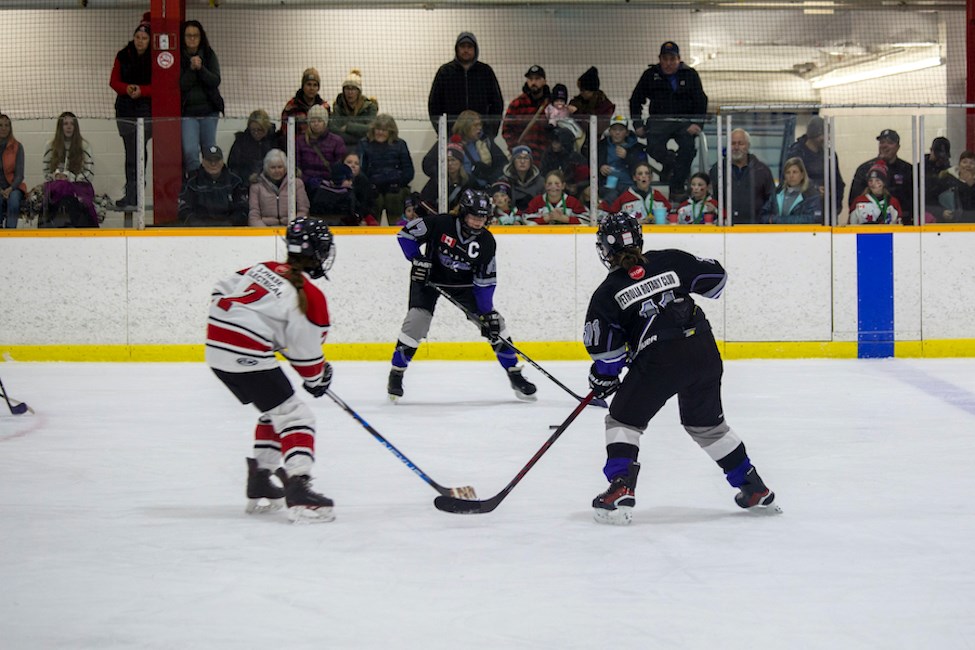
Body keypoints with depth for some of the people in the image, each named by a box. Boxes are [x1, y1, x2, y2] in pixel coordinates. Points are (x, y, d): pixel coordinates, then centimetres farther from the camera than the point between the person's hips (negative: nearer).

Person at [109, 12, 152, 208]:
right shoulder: (123, 56, 5)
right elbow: (114, 81, 6)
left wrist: (141, 91, -22)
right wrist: (126, 88, -14)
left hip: (147, 108, -4)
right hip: (125, 108, 4)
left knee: (138, 150, -9)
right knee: (130, 151, 8)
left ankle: (133, 195, -7)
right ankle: (132, 194, 12)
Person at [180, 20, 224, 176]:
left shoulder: (209, 55, 4)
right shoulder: (178, 57, -3)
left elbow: (215, 81, -6)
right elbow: (180, 86, -10)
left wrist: (201, 68, -20)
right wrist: (191, 69, -22)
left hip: (209, 110, 3)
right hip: (187, 111, -3)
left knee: (210, 152, 10)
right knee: (190, 152, -16)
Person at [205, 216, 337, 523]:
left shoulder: (264, 269, 14)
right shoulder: (310, 297, -8)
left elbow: (221, 293, 20)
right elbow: (306, 356, -3)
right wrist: (318, 379, 17)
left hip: (216, 345, 9)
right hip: (247, 356, -9)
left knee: (273, 411, 25)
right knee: (294, 417, -5)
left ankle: (259, 486, 28)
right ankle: (298, 491, -21)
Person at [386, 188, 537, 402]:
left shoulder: (486, 242, -14)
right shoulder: (439, 224, -24)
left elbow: (485, 282, -10)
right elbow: (406, 234, -13)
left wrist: (487, 312, -15)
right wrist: (417, 259, -25)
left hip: (464, 284, 3)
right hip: (429, 279, -3)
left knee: (494, 325, -5)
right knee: (416, 321, -21)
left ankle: (515, 376, 8)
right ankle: (396, 374, -4)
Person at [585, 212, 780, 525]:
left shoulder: (606, 293, 3)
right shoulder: (670, 261, 10)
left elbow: (606, 348, 0)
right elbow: (716, 277, 15)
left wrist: (603, 376, 18)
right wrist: (686, 288, 36)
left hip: (659, 359, -5)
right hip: (704, 352, 5)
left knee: (623, 419, 11)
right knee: (707, 423, 23)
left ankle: (621, 489, -8)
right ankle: (755, 490, 26)